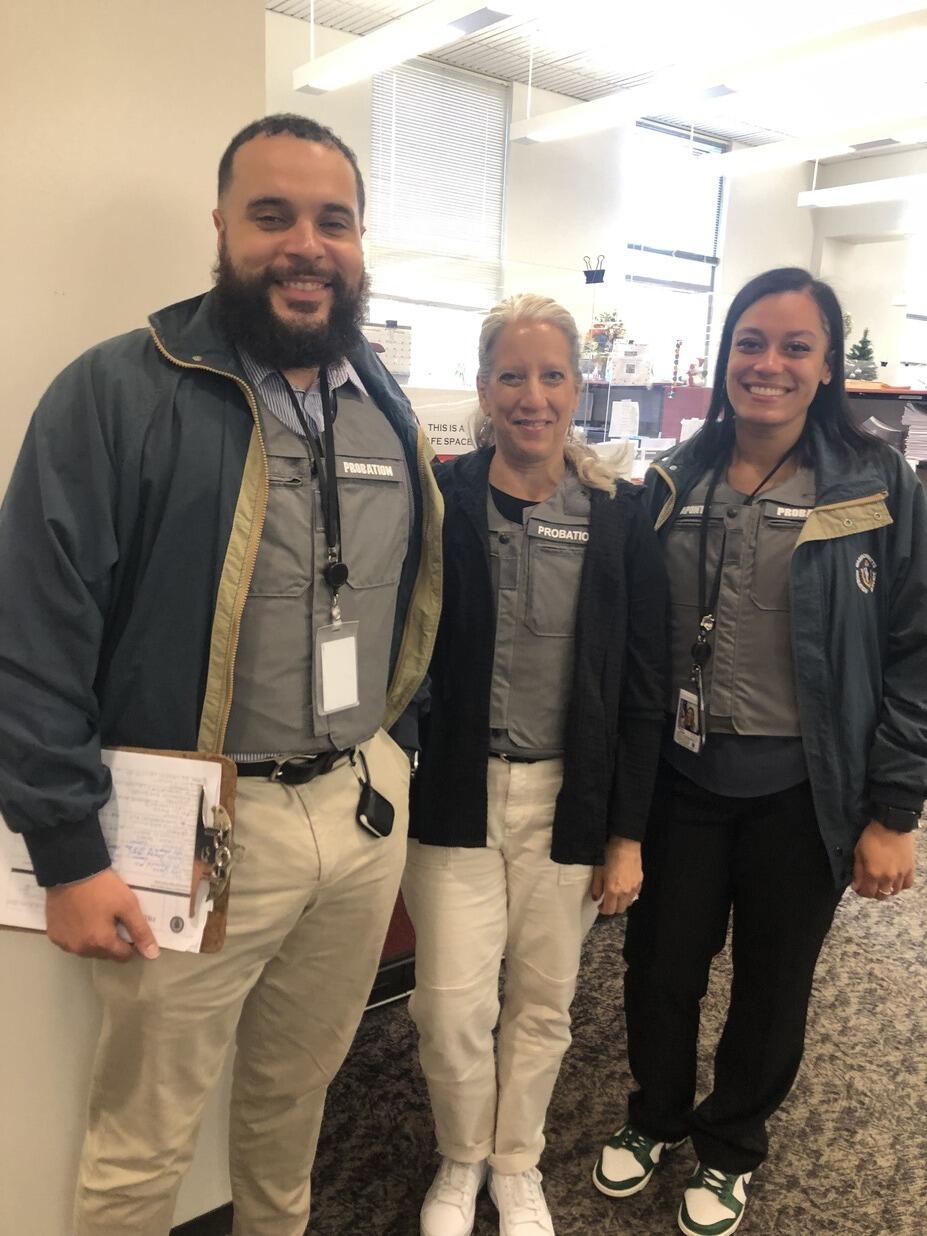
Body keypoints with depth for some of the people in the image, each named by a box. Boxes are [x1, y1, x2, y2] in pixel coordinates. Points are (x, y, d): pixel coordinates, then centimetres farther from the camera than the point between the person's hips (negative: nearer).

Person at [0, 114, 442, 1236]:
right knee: (144, 1138, 14)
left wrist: (396, 746, 14)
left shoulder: (385, 407, 8)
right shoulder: (119, 392, -12)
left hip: (365, 801, 6)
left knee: (298, 1086, 25)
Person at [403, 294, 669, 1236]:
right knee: (452, 1006, 4)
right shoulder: (437, 501, -6)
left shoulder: (619, 518, -2)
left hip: (568, 799, 1)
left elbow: (640, 688, 0)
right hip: (453, 793, -1)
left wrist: (626, 832, 0)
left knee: (543, 1001, 14)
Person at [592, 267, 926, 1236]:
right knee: (660, 966, 15)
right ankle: (655, 1117, 45)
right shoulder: (673, 486, 0)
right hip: (681, 780, 2)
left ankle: (730, 1147, 44)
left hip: (801, 793, -1)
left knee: (772, 984, 17)